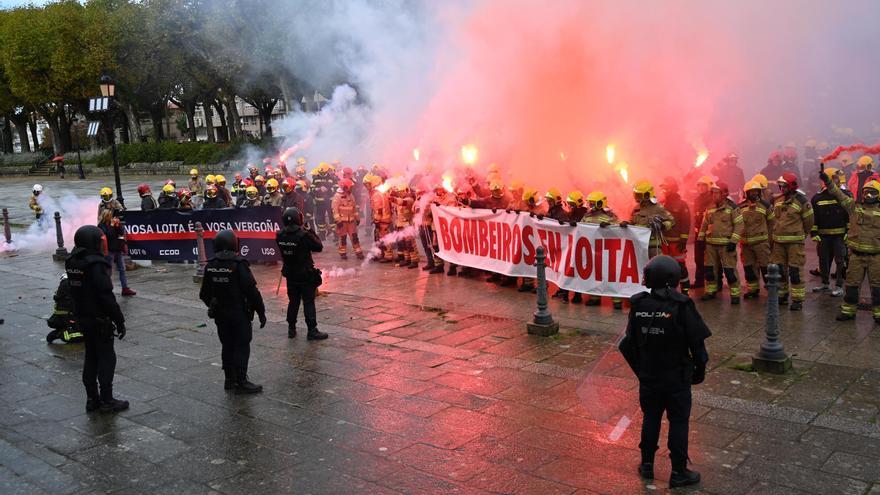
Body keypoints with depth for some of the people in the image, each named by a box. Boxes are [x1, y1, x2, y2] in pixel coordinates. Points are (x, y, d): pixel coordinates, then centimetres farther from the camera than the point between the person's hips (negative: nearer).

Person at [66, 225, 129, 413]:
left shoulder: (72, 263, 6)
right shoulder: (96, 265, -22)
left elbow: (75, 292, 15)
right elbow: (107, 296, -22)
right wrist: (119, 320, -16)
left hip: (82, 318, 8)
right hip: (99, 319, -8)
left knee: (91, 357, 16)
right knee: (107, 357, 1)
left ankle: (92, 398, 21)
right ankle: (107, 400, 5)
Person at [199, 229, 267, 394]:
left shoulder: (210, 266, 2)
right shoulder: (238, 265, -17)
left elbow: (204, 294, 10)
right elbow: (252, 291, -18)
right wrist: (261, 312, -11)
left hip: (220, 315, 6)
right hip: (239, 314, -6)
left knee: (227, 346, 16)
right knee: (242, 347, 0)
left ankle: (230, 380, 22)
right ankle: (241, 382, 0)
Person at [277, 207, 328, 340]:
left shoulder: (280, 235, -5)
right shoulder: (304, 235, -21)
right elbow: (319, 247, -12)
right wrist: (312, 233, 2)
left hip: (290, 275, 5)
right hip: (306, 275, -5)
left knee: (293, 301, 16)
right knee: (308, 302, 1)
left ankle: (291, 329, 22)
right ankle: (312, 331, 2)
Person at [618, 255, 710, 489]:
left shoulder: (638, 305, -6)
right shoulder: (681, 306, -18)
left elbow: (630, 343, 2)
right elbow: (696, 342, -13)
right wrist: (699, 370, 4)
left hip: (648, 377, 3)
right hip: (677, 378, -3)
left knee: (650, 418, 18)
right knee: (678, 422, 8)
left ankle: (647, 464, 28)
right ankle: (678, 472, 15)